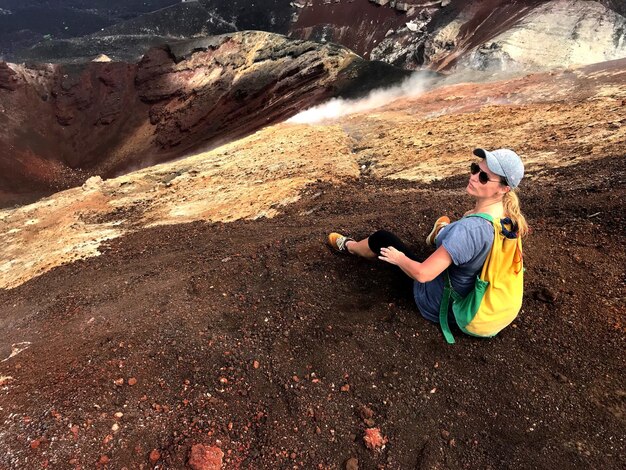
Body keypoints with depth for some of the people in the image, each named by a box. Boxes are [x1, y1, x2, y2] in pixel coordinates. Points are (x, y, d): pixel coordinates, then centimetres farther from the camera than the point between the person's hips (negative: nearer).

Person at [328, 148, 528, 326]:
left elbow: (422, 274, -35)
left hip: (439, 305, -7)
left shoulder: (469, 229, -38)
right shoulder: (507, 215, -14)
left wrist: (399, 258, -16)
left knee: (381, 238, 5)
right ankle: (442, 234, 61)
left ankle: (349, 246, 39)